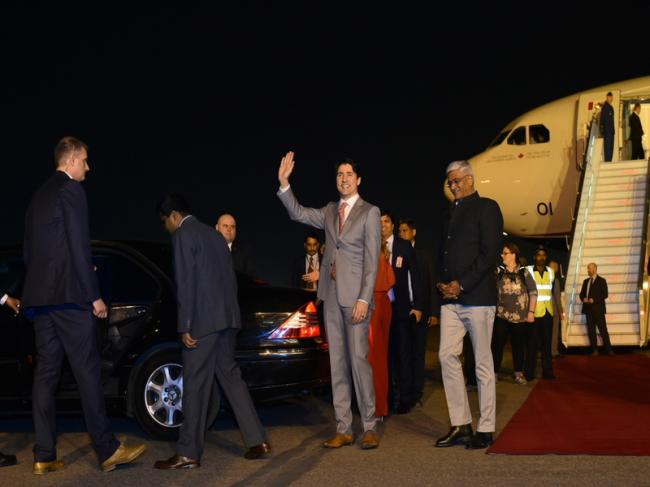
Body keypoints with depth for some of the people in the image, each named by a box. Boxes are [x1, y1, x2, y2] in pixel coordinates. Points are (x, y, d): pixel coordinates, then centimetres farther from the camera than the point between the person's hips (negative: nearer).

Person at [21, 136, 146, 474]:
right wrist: (94, 295, -12)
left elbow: (29, 249, 20)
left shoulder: (38, 196, 19)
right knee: (87, 370, -6)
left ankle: (44, 456, 7)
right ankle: (107, 450, -2)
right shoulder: (71, 189, -7)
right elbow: (79, 246, -14)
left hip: (39, 295, 8)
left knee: (46, 373, 7)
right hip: (68, 294, -8)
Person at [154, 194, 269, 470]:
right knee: (230, 376, 13)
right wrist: (229, 316, 20)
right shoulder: (214, 235, 19)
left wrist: (185, 326, -13)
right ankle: (257, 441, 12)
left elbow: (185, 284, -14)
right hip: (227, 317, 9)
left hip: (204, 320, -9)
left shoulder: (183, 235, -7)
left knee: (195, 385, -4)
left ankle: (188, 454, 2)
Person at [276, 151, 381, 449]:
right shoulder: (329, 212, 15)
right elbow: (297, 213, 11)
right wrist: (284, 183, -3)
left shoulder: (369, 212, -2)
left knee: (358, 358, -9)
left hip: (355, 295, -5)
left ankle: (369, 427, 1)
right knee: (337, 362, 5)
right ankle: (343, 429, 10)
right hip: (331, 294, 5)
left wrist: (364, 299, -14)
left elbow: (372, 259, -7)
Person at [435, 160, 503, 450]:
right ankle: (460, 425, 8)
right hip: (451, 298, 7)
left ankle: (486, 429, 6)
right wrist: (441, 282, 5)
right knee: (447, 356, 0)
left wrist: (461, 284, -14)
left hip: (477, 296, -7)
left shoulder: (486, 207, -1)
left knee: (483, 364, -1)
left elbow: (490, 253, -10)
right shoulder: (449, 214, 21)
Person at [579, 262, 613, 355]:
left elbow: (605, 295, -6)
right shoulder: (585, 281, 17)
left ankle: (608, 350, 0)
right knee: (591, 330, 2)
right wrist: (583, 299, -5)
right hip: (588, 309, 5)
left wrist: (594, 300, -17)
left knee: (603, 330, -5)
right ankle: (594, 350, 5)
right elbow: (581, 294, 17)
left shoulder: (601, 281, 1)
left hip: (598, 309, -5)